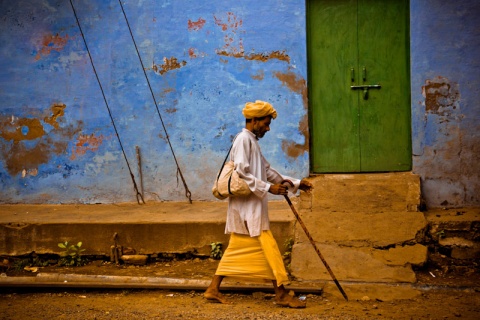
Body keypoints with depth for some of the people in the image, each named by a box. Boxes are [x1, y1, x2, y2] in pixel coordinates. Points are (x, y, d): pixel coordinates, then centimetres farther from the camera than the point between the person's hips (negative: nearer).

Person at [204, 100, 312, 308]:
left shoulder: (252, 141, 18)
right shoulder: (244, 139, -13)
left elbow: (268, 171, 20)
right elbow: (241, 175, -21)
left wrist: (296, 183, 18)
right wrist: (268, 188, -21)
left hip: (251, 207, 10)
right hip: (247, 206, -10)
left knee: (237, 248, 11)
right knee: (268, 247, -6)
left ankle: (213, 289, 15)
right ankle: (281, 294, 0)